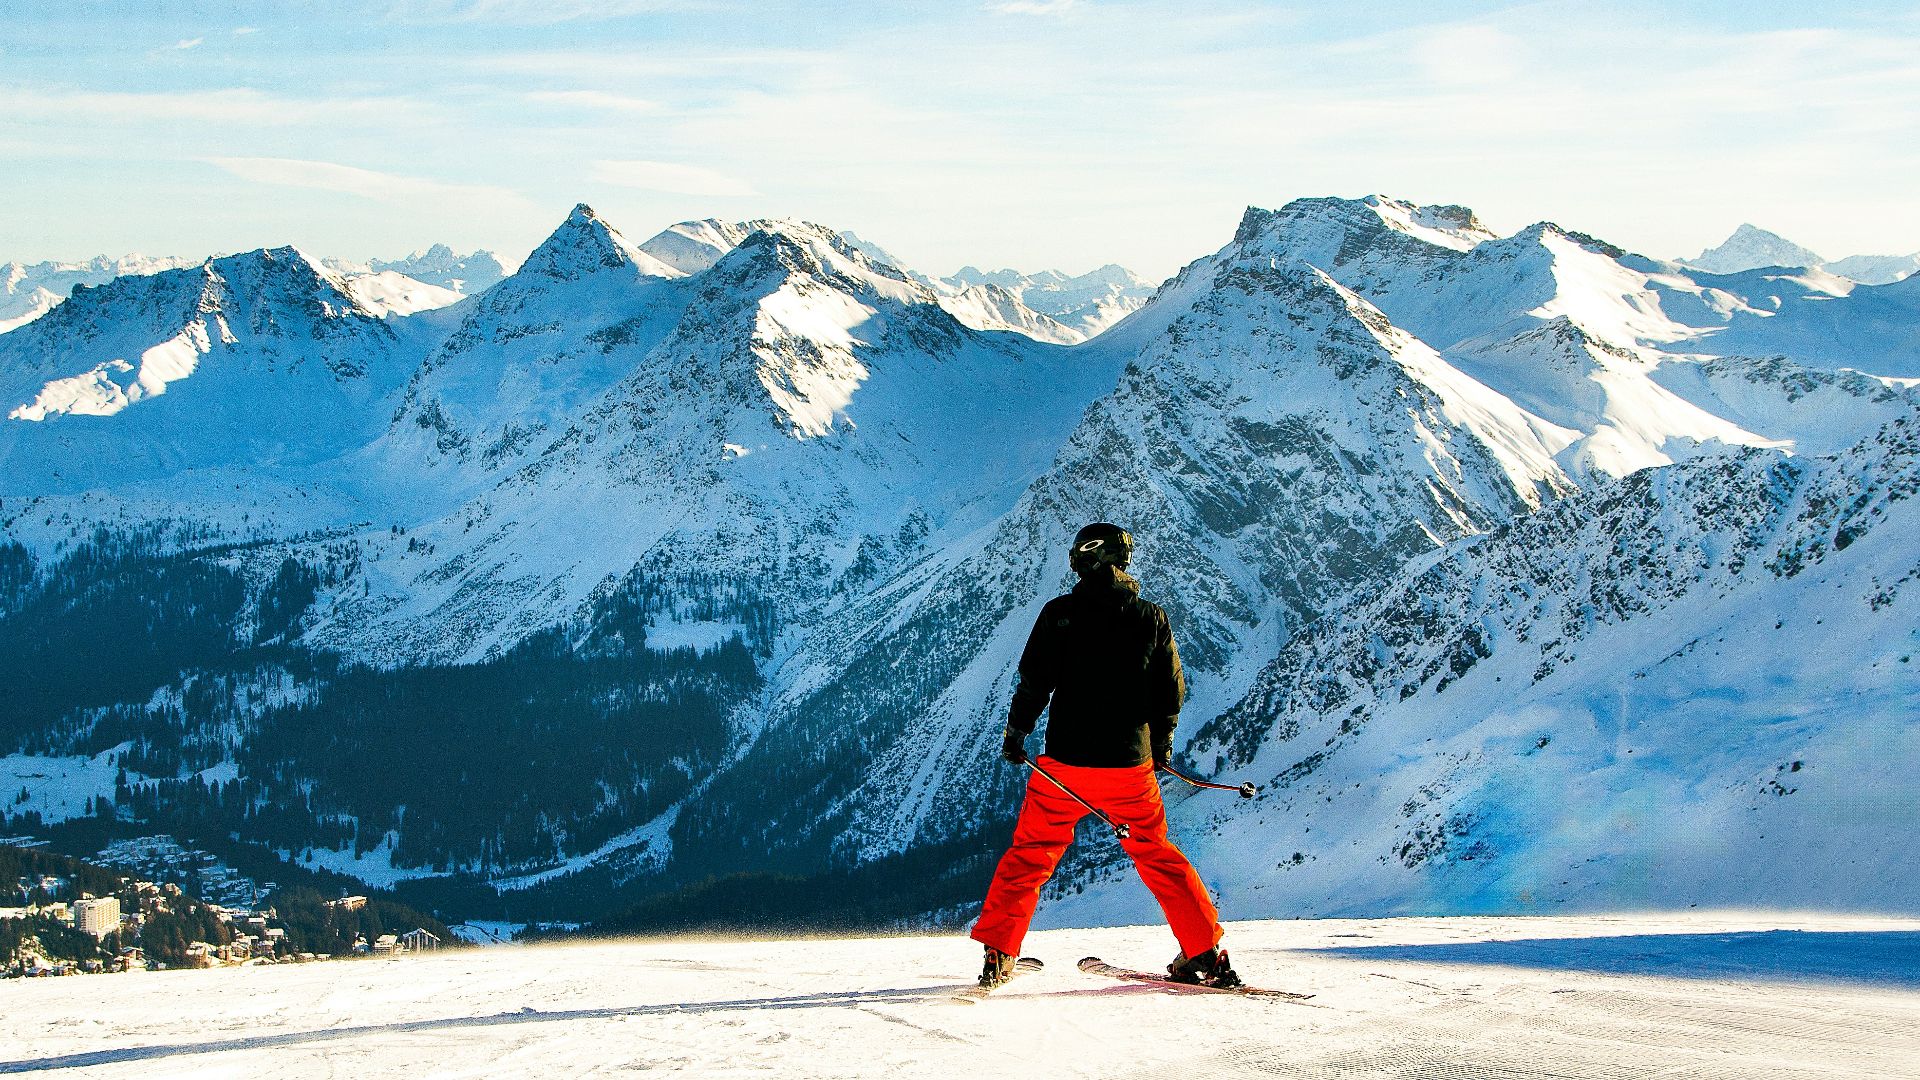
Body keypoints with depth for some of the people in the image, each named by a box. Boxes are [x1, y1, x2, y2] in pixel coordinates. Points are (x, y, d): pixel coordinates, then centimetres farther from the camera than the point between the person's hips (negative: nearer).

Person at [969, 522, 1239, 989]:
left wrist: (1015, 732, 9)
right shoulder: (1152, 618, 0)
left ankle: (998, 955, 7)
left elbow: (1033, 681, -6)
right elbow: (1171, 692, 7)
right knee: (1158, 855, 18)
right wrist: (1161, 743, 23)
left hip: (1065, 762, -2)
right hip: (1131, 764, 2)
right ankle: (1206, 955, 15)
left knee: (1029, 855, 13)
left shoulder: (1060, 613, -6)